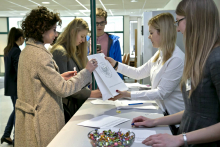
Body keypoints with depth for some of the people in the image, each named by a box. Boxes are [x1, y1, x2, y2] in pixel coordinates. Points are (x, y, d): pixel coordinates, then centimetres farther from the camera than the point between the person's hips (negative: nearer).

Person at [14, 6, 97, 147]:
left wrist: (60, 77, 9)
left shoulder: (27, 51, 8)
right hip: (41, 121, -9)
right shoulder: (40, 55, -22)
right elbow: (63, 89, -22)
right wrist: (87, 71, -14)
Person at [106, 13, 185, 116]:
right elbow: (139, 73, 14)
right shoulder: (159, 55, 9)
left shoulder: (177, 59, -20)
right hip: (163, 110, 7)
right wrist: (116, 65, 7)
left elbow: (161, 93, -20)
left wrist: (129, 94, -22)